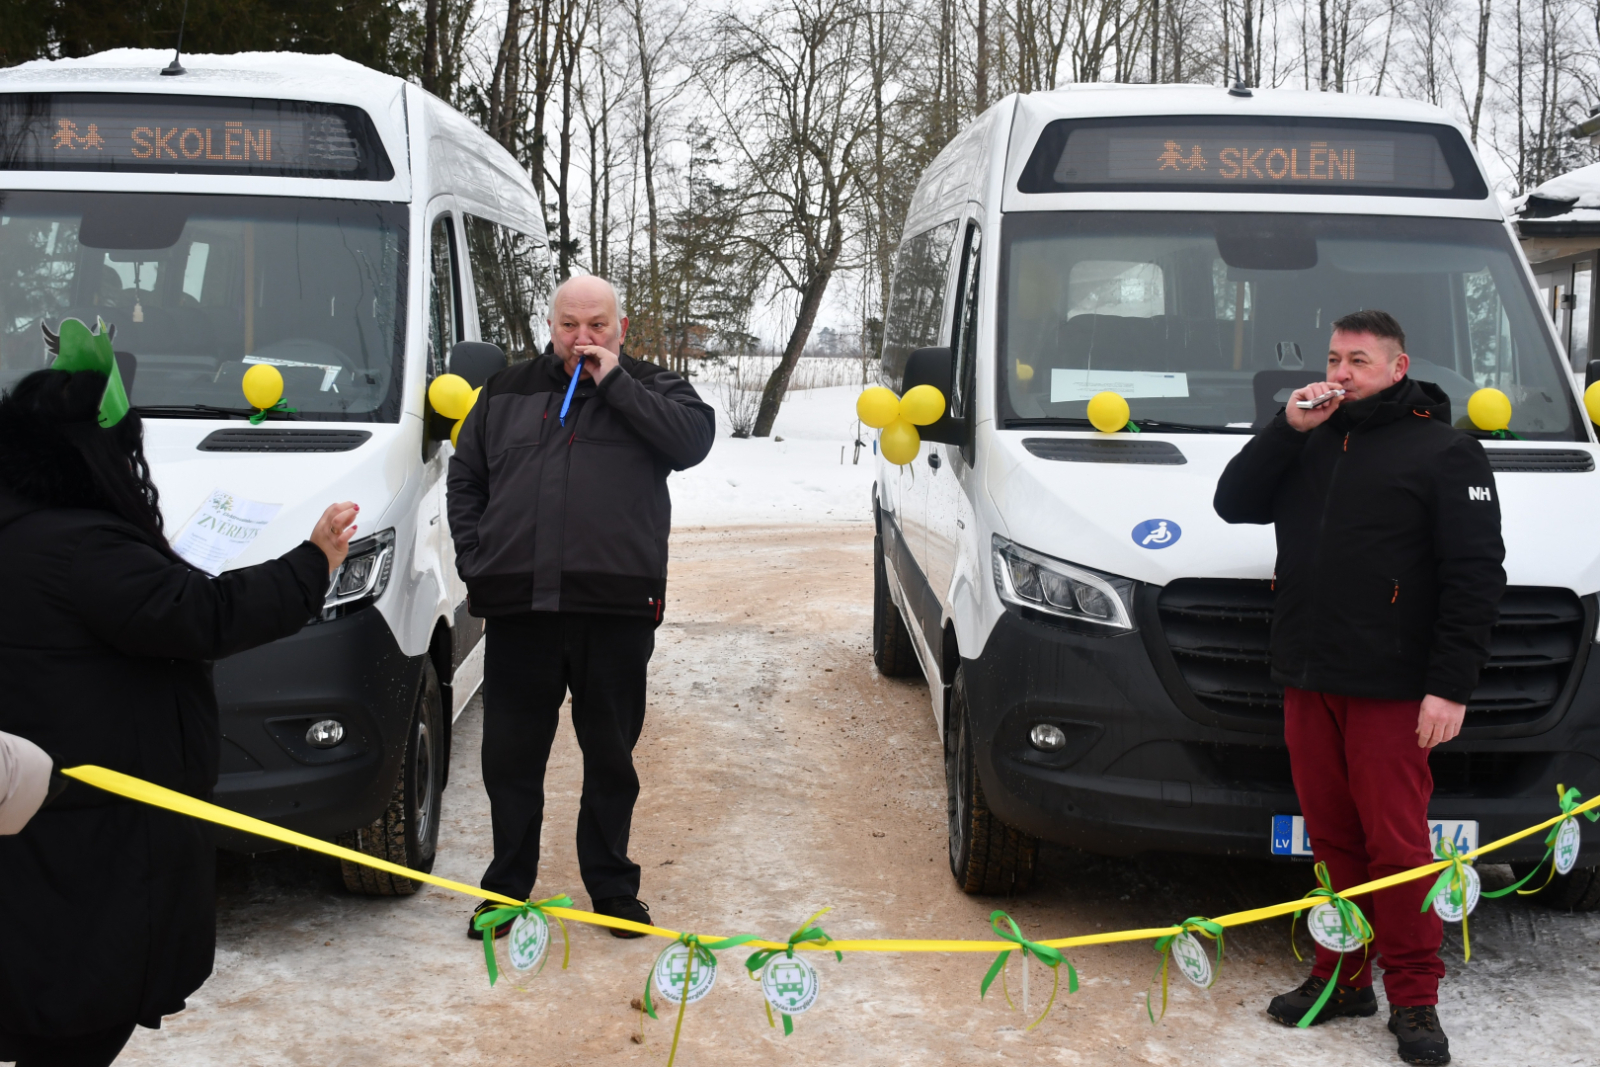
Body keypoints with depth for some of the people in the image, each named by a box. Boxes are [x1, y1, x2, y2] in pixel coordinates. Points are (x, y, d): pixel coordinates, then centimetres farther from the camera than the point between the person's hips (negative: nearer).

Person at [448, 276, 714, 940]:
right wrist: (476, 562, 7)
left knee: (611, 754, 8)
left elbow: (695, 438, -11)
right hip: (518, 608, 2)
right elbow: (464, 479, 19)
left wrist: (614, 382, -9)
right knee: (510, 754, 7)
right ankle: (507, 886, 21)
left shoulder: (650, 388, 9)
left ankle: (612, 885, 22)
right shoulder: (508, 392, 15)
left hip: (615, 608, -2)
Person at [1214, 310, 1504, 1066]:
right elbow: (1234, 504, 10)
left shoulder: (1444, 452, -2)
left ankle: (1413, 997, 7)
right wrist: (1288, 429, -3)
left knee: (1397, 842, -3)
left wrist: (1450, 685, -15)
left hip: (1390, 690, -5)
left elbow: (1476, 573, -8)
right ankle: (1342, 977, 21)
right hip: (1307, 682, 5)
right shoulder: (1310, 442, 16)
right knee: (1332, 838, 11)